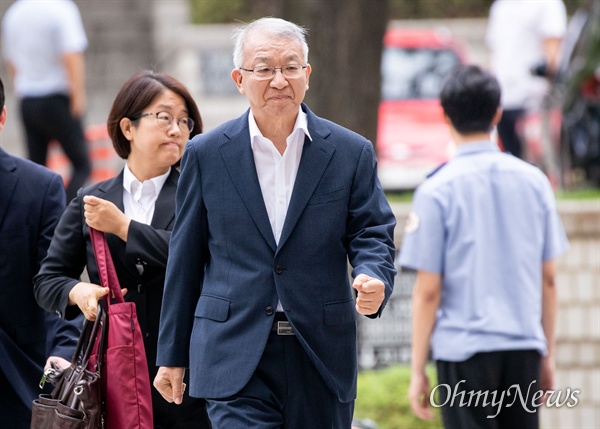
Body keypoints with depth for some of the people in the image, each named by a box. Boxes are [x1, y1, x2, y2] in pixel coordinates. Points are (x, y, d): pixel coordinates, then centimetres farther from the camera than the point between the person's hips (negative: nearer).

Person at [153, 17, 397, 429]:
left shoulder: (350, 153, 3)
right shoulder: (206, 155, 3)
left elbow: (373, 235, 3)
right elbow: (185, 259, 7)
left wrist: (374, 280, -22)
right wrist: (172, 356, 9)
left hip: (321, 357, 2)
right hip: (235, 359, -1)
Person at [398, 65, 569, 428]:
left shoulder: (437, 190, -6)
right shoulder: (534, 181, 6)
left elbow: (428, 291, -7)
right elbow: (549, 279, 10)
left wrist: (417, 370, 0)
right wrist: (548, 355, 18)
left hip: (465, 348, -4)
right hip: (525, 347, 4)